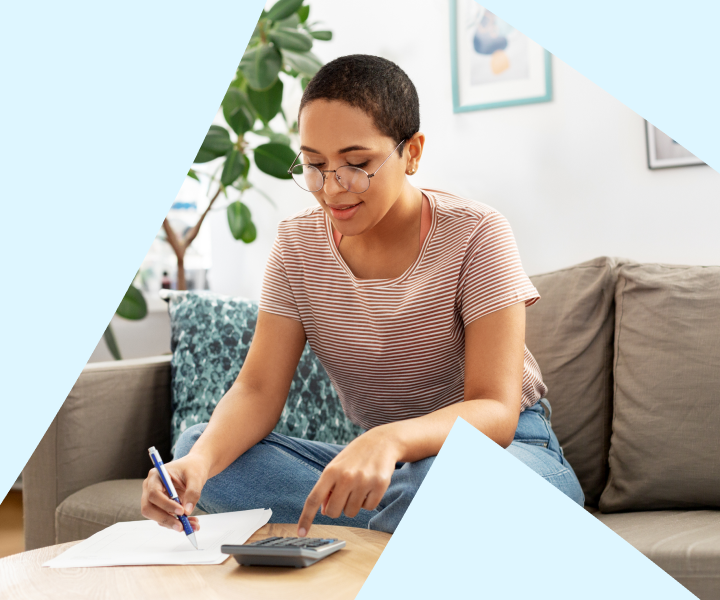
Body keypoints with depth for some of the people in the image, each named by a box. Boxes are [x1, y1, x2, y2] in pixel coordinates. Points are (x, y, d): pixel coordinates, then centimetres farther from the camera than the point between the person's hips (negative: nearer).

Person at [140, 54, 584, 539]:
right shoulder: (297, 246, -2)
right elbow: (258, 391, -9)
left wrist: (392, 440, -44)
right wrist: (200, 461, -31)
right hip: (381, 460, 5)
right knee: (198, 444, -17)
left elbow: (495, 411, -23)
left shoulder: (477, 236, -15)